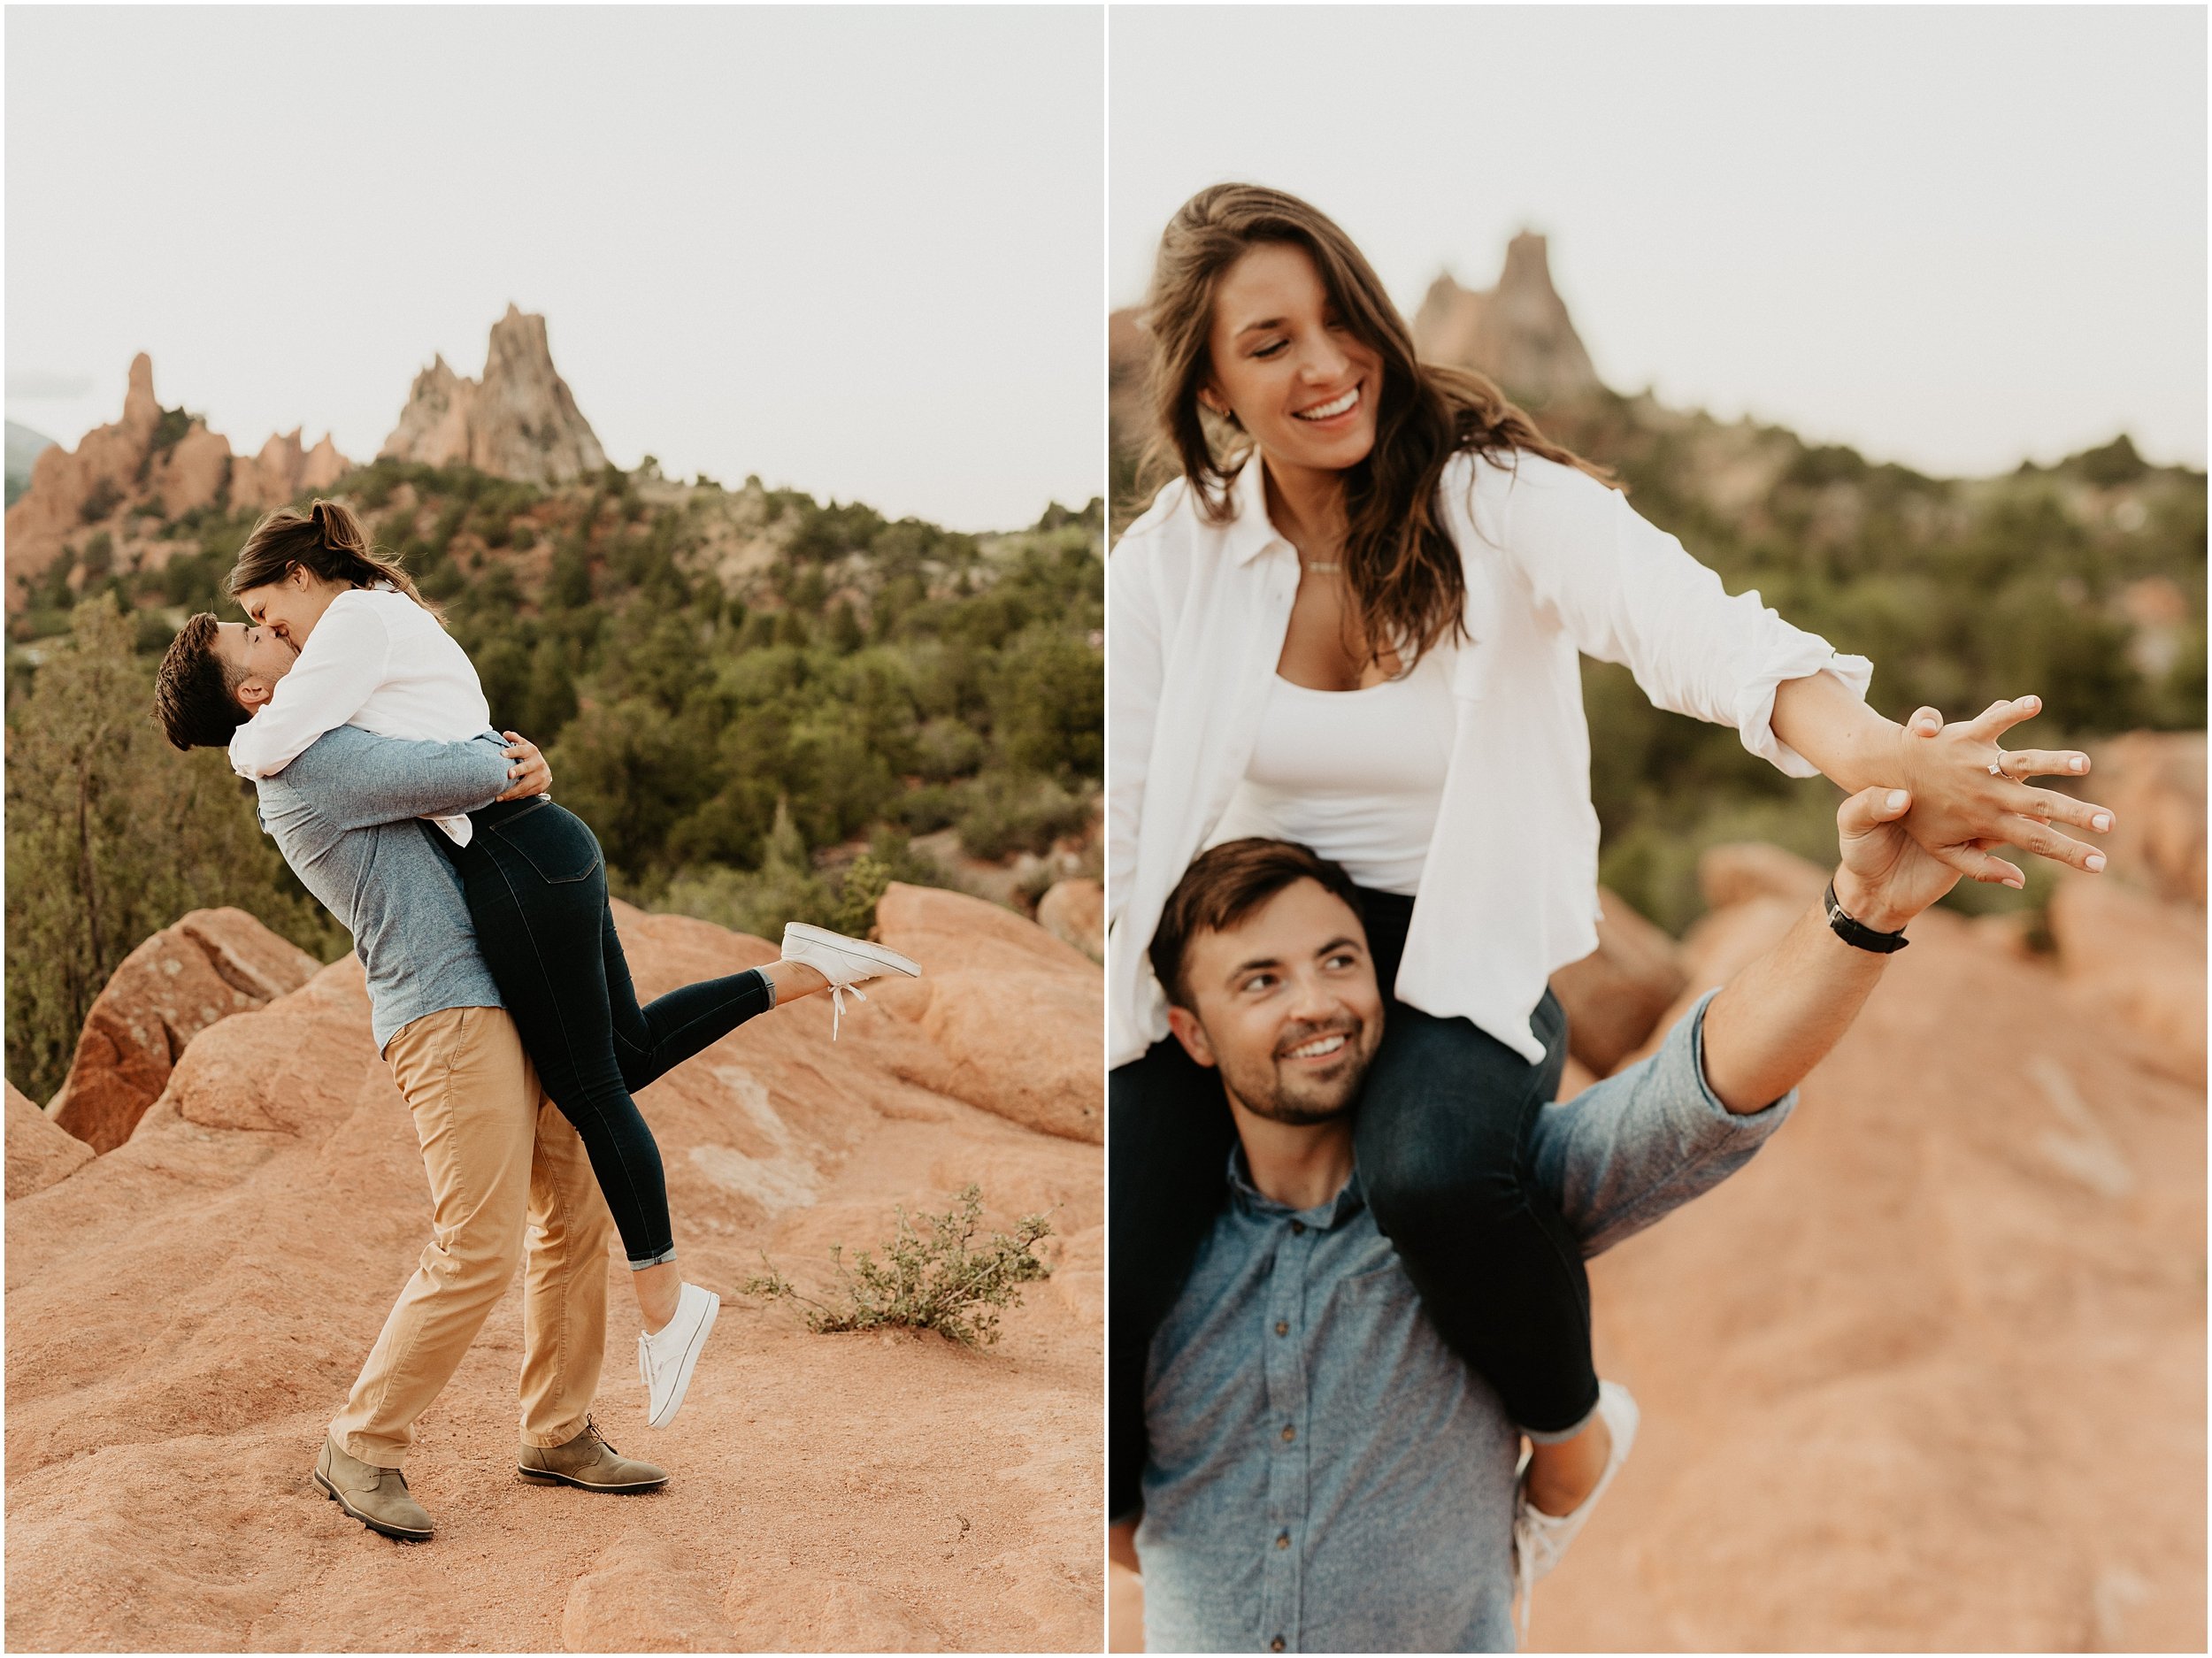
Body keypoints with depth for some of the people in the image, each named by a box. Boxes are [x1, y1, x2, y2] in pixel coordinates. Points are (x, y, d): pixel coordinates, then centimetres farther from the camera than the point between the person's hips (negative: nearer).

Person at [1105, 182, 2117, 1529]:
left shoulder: (1496, 499, -12)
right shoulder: (1170, 560, -2)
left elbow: (1694, 625, -31)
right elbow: (1123, 823, 2)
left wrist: (1873, 755, -51)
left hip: (1460, 963, -2)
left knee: (1436, 1172, -37)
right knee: (1113, 1248, -19)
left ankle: (1567, 1412, -1)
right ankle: (1121, 1522, 19)